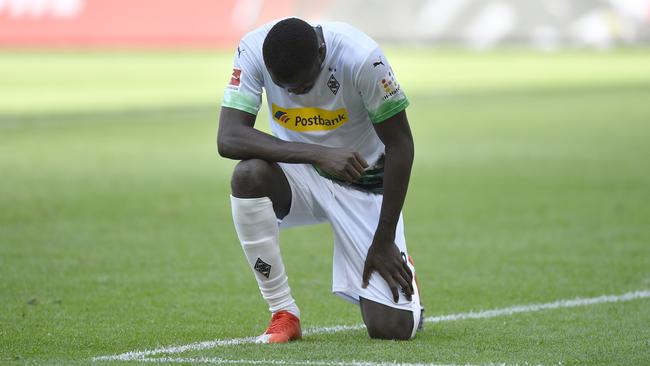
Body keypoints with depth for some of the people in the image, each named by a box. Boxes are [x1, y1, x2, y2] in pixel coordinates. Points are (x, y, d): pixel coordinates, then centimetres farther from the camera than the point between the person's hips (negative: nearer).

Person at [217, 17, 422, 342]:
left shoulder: (361, 57, -26)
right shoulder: (253, 50, -21)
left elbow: (400, 145, -16)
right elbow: (228, 138, -29)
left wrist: (384, 241, -15)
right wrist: (319, 153, -39)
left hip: (364, 185, -2)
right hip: (300, 175, 2)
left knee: (393, 328, -15)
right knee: (248, 174, -35)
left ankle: (397, 268, 24)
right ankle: (284, 314, -18)